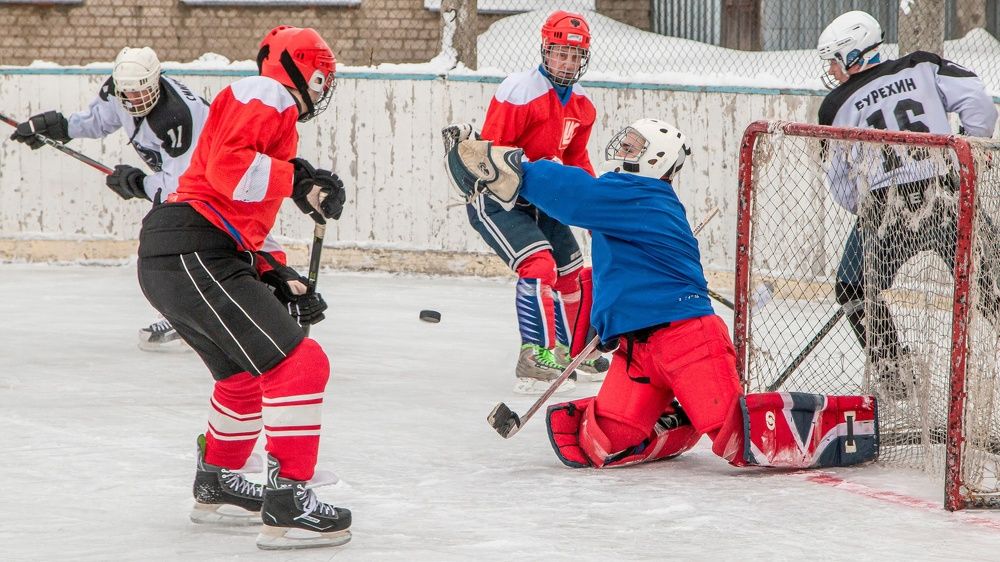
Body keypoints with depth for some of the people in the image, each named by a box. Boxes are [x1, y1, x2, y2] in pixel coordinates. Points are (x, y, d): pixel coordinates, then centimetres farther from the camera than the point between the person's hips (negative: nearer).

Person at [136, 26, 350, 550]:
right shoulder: (265, 96, -4)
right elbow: (226, 166, -21)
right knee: (299, 364, -14)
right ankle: (287, 502, -15)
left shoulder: (273, 113, 28)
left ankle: (216, 484, 43)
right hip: (192, 254, -11)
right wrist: (297, 179, -15)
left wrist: (278, 277, 19)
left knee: (247, 373, 28)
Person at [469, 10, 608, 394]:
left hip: (539, 199, 9)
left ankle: (575, 351, 38)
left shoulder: (581, 107, 7)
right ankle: (535, 359, -27)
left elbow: (576, 160, 18)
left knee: (571, 274, 16)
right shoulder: (520, 92, -19)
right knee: (539, 266, -26)